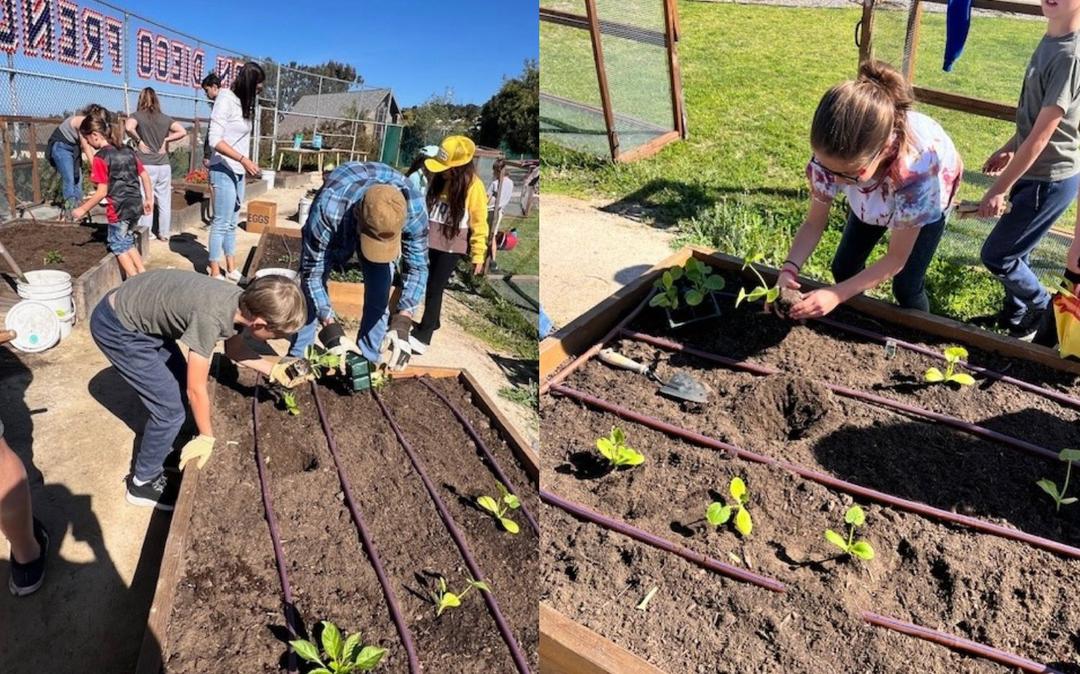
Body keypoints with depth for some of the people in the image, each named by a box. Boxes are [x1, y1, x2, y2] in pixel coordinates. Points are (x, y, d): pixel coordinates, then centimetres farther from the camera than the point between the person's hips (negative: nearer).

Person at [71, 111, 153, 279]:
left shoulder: (101, 157, -13)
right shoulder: (127, 150, 7)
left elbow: (102, 192, -14)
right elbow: (145, 175, 10)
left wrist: (83, 209, -4)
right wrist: (149, 199, 19)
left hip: (119, 209, -7)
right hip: (136, 204, 7)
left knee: (118, 245, 11)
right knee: (127, 241, 22)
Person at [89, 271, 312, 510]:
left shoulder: (243, 302, -13)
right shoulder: (211, 318, -37)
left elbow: (234, 348, 11)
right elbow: (196, 389, -23)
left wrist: (273, 370, 2)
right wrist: (207, 437, -9)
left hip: (138, 314, 8)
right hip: (115, 327, -8)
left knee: (180, 385, 19)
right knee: (171, 410, -5)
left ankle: (154, 451, 41)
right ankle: (144, 482, 17)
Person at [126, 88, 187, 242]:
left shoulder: (137, 115, -2)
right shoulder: (165, 118, 7)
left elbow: (128, 127, -21)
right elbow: (182, 132, 0)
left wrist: (139, 141, -6)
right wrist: (166, 140, 3)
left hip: (146, 165, -3)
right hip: (164, 165, 3)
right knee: (164, 201, 10)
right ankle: (164, 233, 18)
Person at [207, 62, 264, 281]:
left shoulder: (243, 102, 10)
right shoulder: (225, 99, -11)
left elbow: (240, 139, 11)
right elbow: (214, 140, -17)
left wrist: (245, 165, 8)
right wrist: (243, 159, -25)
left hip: (238, 172, 8)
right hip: (224, 171, -8)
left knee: (231, 223, 12)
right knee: (221, 223, -4)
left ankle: (231, 269, 19)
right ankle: (215, 273, 3)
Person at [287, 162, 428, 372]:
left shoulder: (414, 206, -40)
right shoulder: (328, 208, -45)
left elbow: (417, 267, -28)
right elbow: (312, 272, -34)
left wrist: (401, 323, -41)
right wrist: (331, 329, -44)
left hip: (380, 223, 1)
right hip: (335, 229, -1)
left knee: (379, 292, -7)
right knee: (310, 285, -6)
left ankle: (368, 361, 10)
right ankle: (297, 359, 11)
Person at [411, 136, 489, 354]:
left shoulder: (473, 186, -15)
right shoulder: (440, 178, 0)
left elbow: (479, 222, -10)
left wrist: (478, 255, -8)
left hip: (452, 245, -5)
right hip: (432, 240, 5)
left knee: (435, 287, -7)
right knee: (432, 285, 14)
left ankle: (423, 336, -3)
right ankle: (433, 321, 34)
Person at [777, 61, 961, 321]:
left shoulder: (917, 169, -47)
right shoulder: (833, 154, -39)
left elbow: (896, 259, -31)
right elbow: (814, 223, -23)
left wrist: (838, 294, -42)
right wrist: (789, 269, -41)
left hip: (929, 194, -3)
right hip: (876, 195, 3)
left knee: (906, 288, -3)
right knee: (843, 268, 4)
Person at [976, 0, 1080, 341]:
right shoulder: (1051, 39, 4)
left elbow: (1041, 137, -24)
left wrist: (999, 189, -21)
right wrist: (1009, 148, 22)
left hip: (1050, 179, -8)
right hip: (1034, 171, 9)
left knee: (996, 255, -1)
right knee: (1012, 250, 18)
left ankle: (1046, 310, 24)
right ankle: (1015, 316, 37)